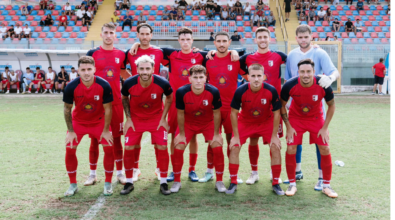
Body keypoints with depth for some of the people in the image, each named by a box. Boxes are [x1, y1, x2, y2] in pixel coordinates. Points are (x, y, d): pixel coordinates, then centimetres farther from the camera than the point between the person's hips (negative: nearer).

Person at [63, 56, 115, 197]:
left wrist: (106, 130, -11)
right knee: (70, 149, -9)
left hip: (99, 121, 0)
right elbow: (67, 109, -9)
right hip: (78, 121, 1)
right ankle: (73, 185, 10)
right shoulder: (71, 87, -22)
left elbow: (107, 109, -13)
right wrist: (70, 131, -9)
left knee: (109, 148, -11)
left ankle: (108, 184, 8)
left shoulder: (104, 85, -24)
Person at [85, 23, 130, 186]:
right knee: (95, 138, 4)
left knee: (116, 137, 6)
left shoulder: (121, 54, 8)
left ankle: (119, 172, 16)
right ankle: (92, 174, 16)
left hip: (116, 102, 2)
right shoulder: (93, 54, 1)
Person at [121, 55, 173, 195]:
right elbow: (124, 99, 1)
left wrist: (163, 118, -6)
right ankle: (129, 182, 13)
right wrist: (128, 119, -4)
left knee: (162, 147, -8)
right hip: (135, 118, 1)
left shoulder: (162, 83, -24)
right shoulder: (129, 83, -22)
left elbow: (169, 98, -2)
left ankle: (163, 183, 9)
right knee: (129, 148, -5)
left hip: (156, 118, -1)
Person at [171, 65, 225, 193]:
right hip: (188, 123, 0)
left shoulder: (213, 92, -27)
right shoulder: (181, 92, -27)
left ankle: (219, 182, 5)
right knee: (178, 147, -12)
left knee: (217, 147, -13)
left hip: (208, 123, 0)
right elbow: (180, 114, -14)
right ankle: (177, 181, 7)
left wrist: (216, 134, -9)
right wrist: (181, 134, -9)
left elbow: (216, 113, -14)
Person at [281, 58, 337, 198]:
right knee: (291, 149, -11)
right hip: (296, 118, 0)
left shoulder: (323, 85, -25)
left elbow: (331, 105, -7)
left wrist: (325, 128, -10)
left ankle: (326, 185, 11)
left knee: (325, 149, -6)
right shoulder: (289, 86, -26)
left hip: (316, 118, 1)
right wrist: (289, 127, -11)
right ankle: (292, 184, 7)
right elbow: (282, 106, -8)